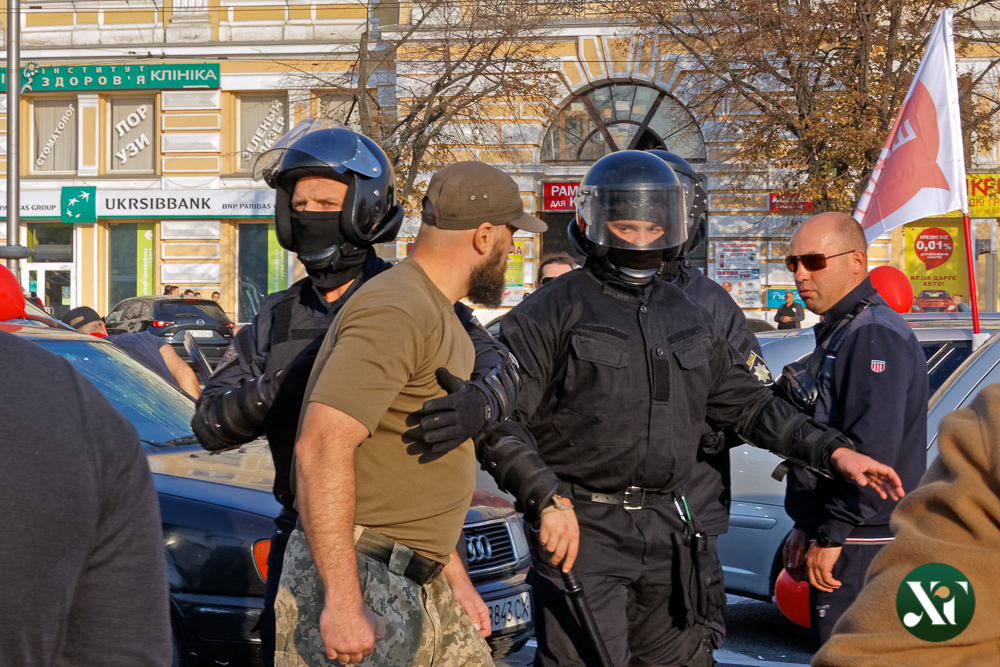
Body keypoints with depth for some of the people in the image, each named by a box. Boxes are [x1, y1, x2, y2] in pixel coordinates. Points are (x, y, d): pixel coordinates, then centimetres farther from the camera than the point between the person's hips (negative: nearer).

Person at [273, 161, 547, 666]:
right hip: (357, 585, -10)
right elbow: (322, 449, -25)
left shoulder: (438, 317, 18)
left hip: (420, 588, 10)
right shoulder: (395, 312, -16)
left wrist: (454, 577, 25)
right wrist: (342, 601, -28)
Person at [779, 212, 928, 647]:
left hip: (862, 546, -10)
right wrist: (807, 528, 22)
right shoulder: (837, 333, 20)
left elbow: (871, 449, -24)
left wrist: (832, 535, -22)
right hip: (846, 541, 10)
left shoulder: (875, 336, -15)